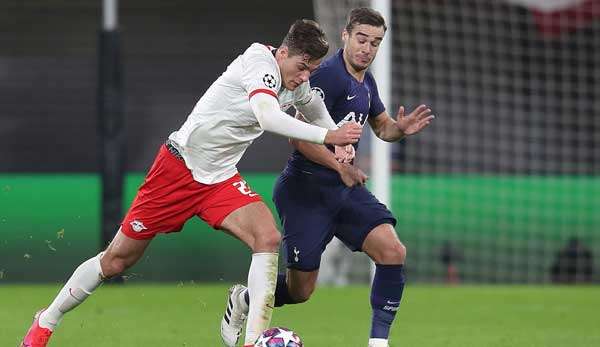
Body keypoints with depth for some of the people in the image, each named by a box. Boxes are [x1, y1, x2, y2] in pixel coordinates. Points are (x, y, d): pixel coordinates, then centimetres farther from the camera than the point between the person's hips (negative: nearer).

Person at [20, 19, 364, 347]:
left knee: (269, 238, -21)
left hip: (220, 178, 7)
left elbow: (316, 108, 27)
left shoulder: (297, 85, 2)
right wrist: (326, 136, -43)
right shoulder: (260, 62, -22)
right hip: (178, 167, -6)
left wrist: (339, 141, 11)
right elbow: (268, 118, -40)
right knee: (117, 260, 4)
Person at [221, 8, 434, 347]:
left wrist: (401, 128, 3)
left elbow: (382, 126, 26)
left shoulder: (366, 82, 10)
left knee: (393, 251, -14)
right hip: (306, 190, -8)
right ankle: (243, 300, 30)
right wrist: (340, 167, -26)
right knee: (300, 290, -1)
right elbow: (299, 137, -23)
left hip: (345, 186, 8)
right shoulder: (329, 75, -17)